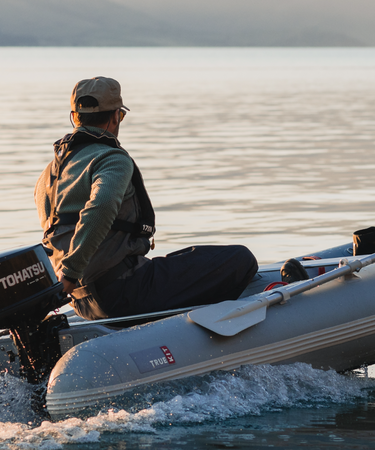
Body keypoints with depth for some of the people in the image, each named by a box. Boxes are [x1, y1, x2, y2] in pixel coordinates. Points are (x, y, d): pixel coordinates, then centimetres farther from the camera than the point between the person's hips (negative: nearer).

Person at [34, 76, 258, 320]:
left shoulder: (48, 174, 17)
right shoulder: (113, 160, -11)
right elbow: (101, 207, -32)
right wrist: (70, 271, -30)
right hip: (124, 292, -9)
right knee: (240, 260, -9)